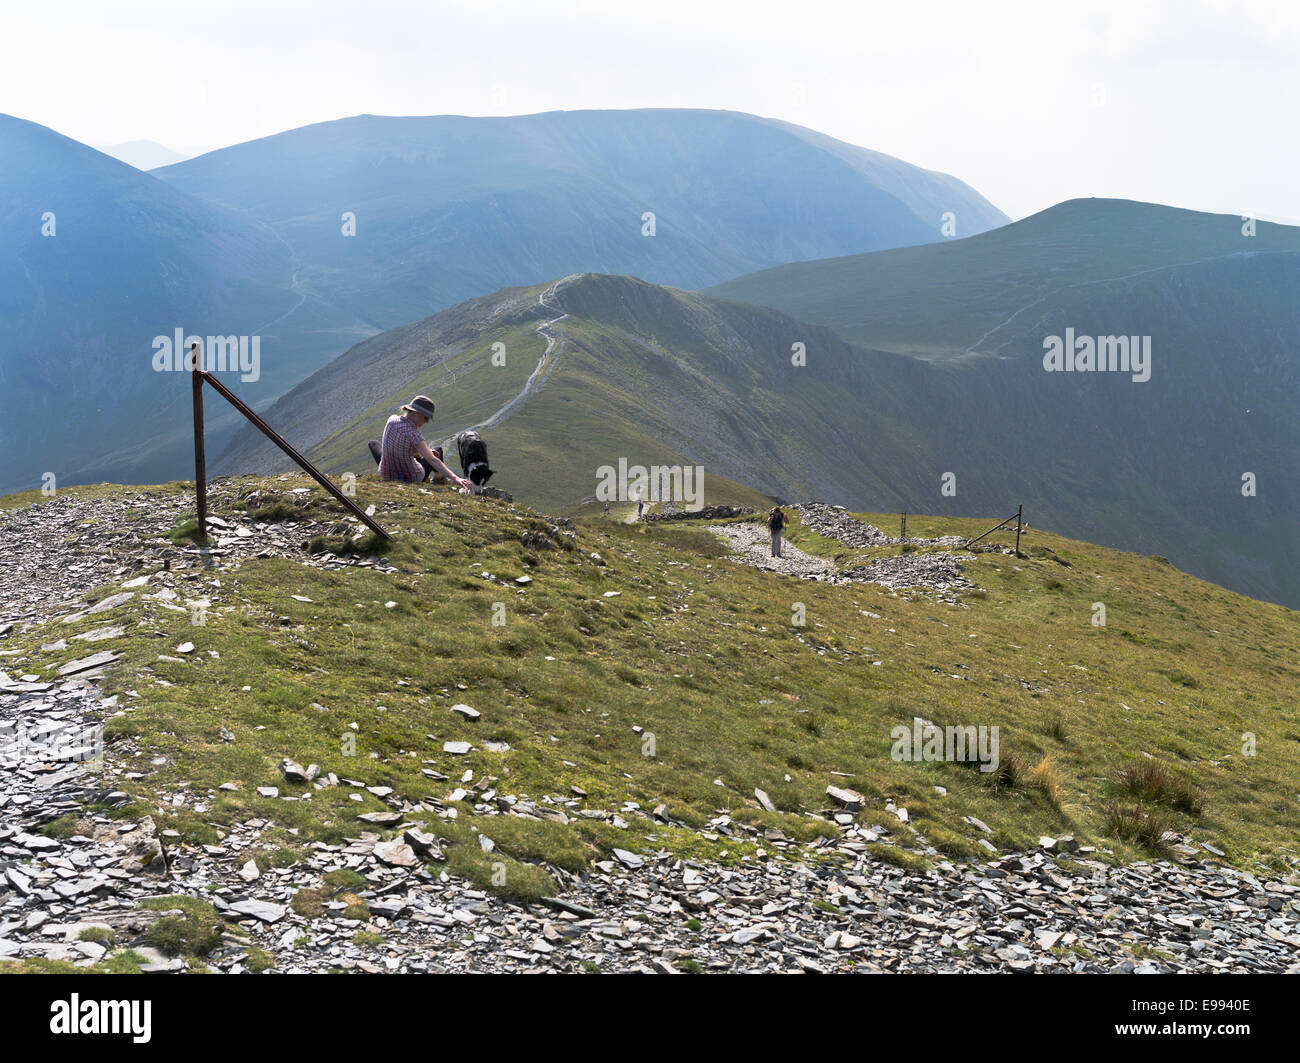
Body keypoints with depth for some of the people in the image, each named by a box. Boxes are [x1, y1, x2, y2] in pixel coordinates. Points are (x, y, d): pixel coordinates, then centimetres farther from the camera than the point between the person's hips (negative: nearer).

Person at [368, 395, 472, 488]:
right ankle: (440, 479, 53)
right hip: (413, 479, -4)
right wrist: (455, 478, -44)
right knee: (439, 450, 24)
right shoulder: (413, 433, -30)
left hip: (386, 476, 4)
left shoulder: (392, 419, -13)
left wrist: (423, 452, 1)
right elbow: (433, 460, -37)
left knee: (374, 443, 36)